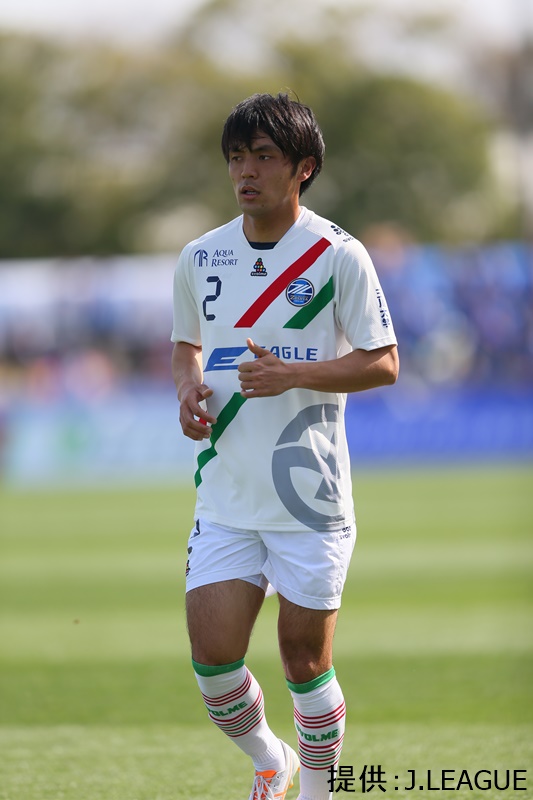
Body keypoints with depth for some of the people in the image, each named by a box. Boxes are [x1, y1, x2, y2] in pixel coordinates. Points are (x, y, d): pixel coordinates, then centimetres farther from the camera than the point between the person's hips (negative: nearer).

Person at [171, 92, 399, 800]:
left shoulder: (339, 256, -7)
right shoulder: (200, 258, 7)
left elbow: (383, 364, -6)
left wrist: (292, 374, -19)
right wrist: (188, 386, 0)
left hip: (311, 498, -3)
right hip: (225, 495, 4)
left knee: (305, 662, 2)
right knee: (213, 660, -4)